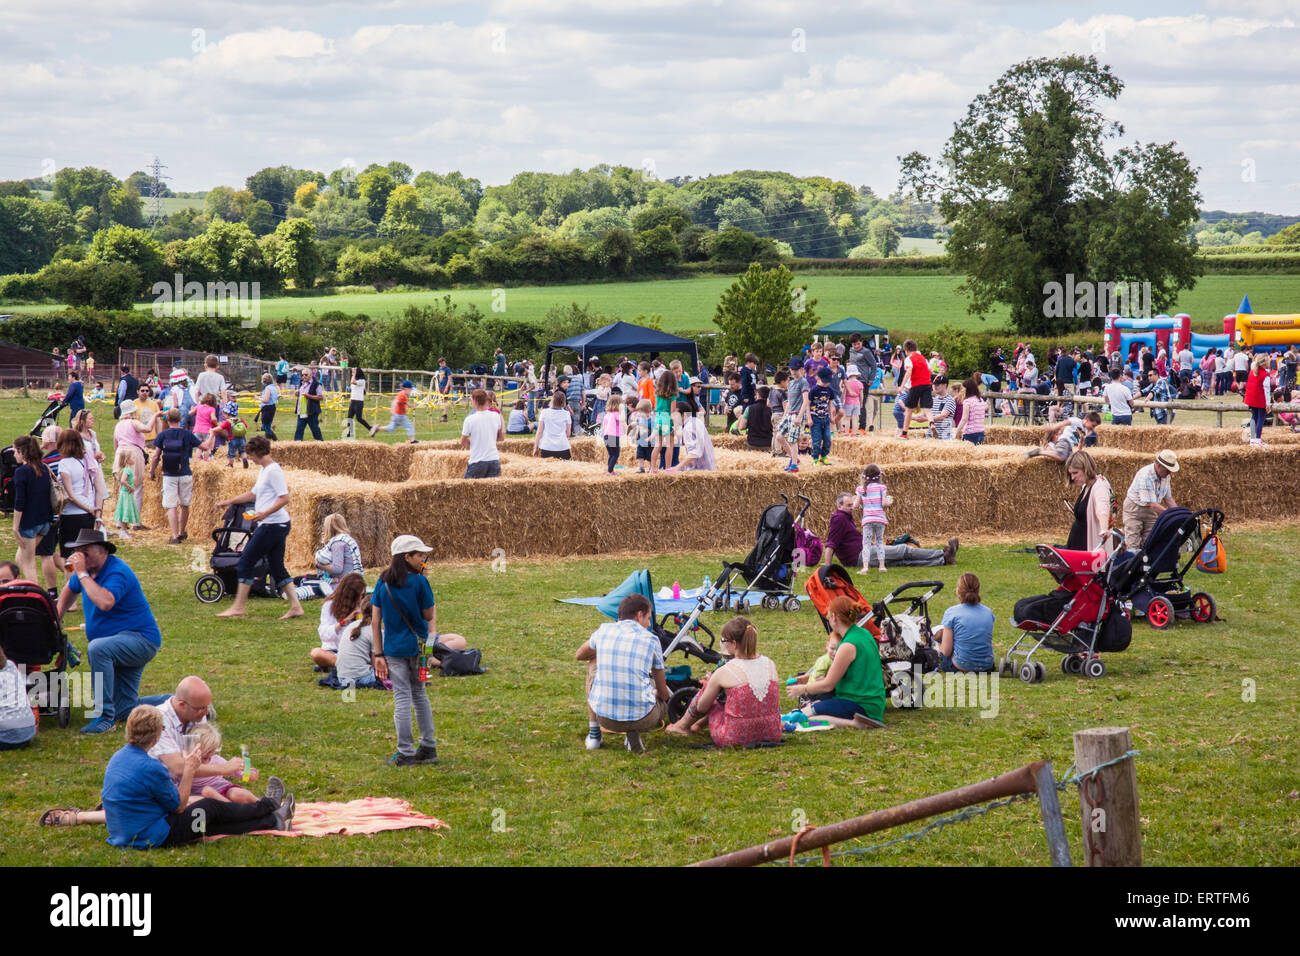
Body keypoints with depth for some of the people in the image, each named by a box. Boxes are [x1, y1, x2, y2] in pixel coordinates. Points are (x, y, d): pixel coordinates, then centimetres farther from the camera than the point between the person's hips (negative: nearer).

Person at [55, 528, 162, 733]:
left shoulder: (117, 572, -21)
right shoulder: (89, 568, 6)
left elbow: (105, 602, -40)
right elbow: (69, 590, 29)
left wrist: (82, 574, -32)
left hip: (142, 640, -10)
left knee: (97, 648, -38)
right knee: (124, 711, 7)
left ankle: (105, 717, -32)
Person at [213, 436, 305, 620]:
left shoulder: (273, 470, -14)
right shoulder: (263, 470, 17)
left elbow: (284, 498, -21)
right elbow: (254, 494, 29)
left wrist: (265, 513, -29)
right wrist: (229, 502, 28)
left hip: (273, 525, -10)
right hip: (273, 526, 10)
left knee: (245, 562, -4)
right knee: (277, 567, 10)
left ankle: (239, 607, 0)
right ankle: (295, 606, 8)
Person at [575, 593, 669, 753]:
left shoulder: (604, 630, 6)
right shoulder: (651, 640, 2)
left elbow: (580, 655, 29)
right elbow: (663, 693, 9)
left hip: (603, 715, 2)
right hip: (641, 719, -2)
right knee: (664, 702, 34)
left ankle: (594, 733, 28)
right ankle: (633, 733, 1)